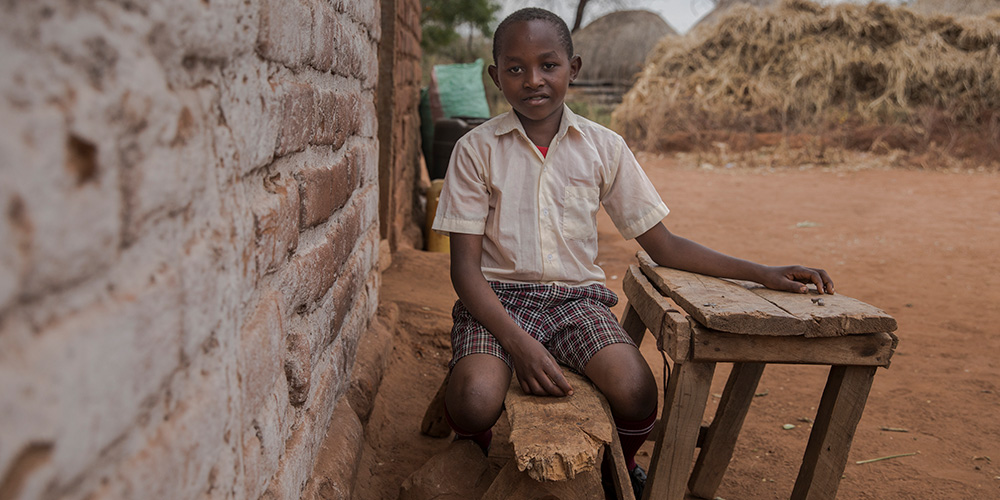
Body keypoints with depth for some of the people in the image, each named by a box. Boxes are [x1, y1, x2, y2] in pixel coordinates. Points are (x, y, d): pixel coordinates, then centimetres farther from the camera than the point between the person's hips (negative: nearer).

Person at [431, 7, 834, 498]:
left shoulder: (603, 147, 3)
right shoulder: (476, 149, -3)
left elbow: (662, 245, 7)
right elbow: (465, 267, -7)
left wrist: (763, 273, -1)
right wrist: (518, 342, -22)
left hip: (576, 296, 2)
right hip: (498, 297, -1)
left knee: (636, 392, -25)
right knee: (474, 402, -31)